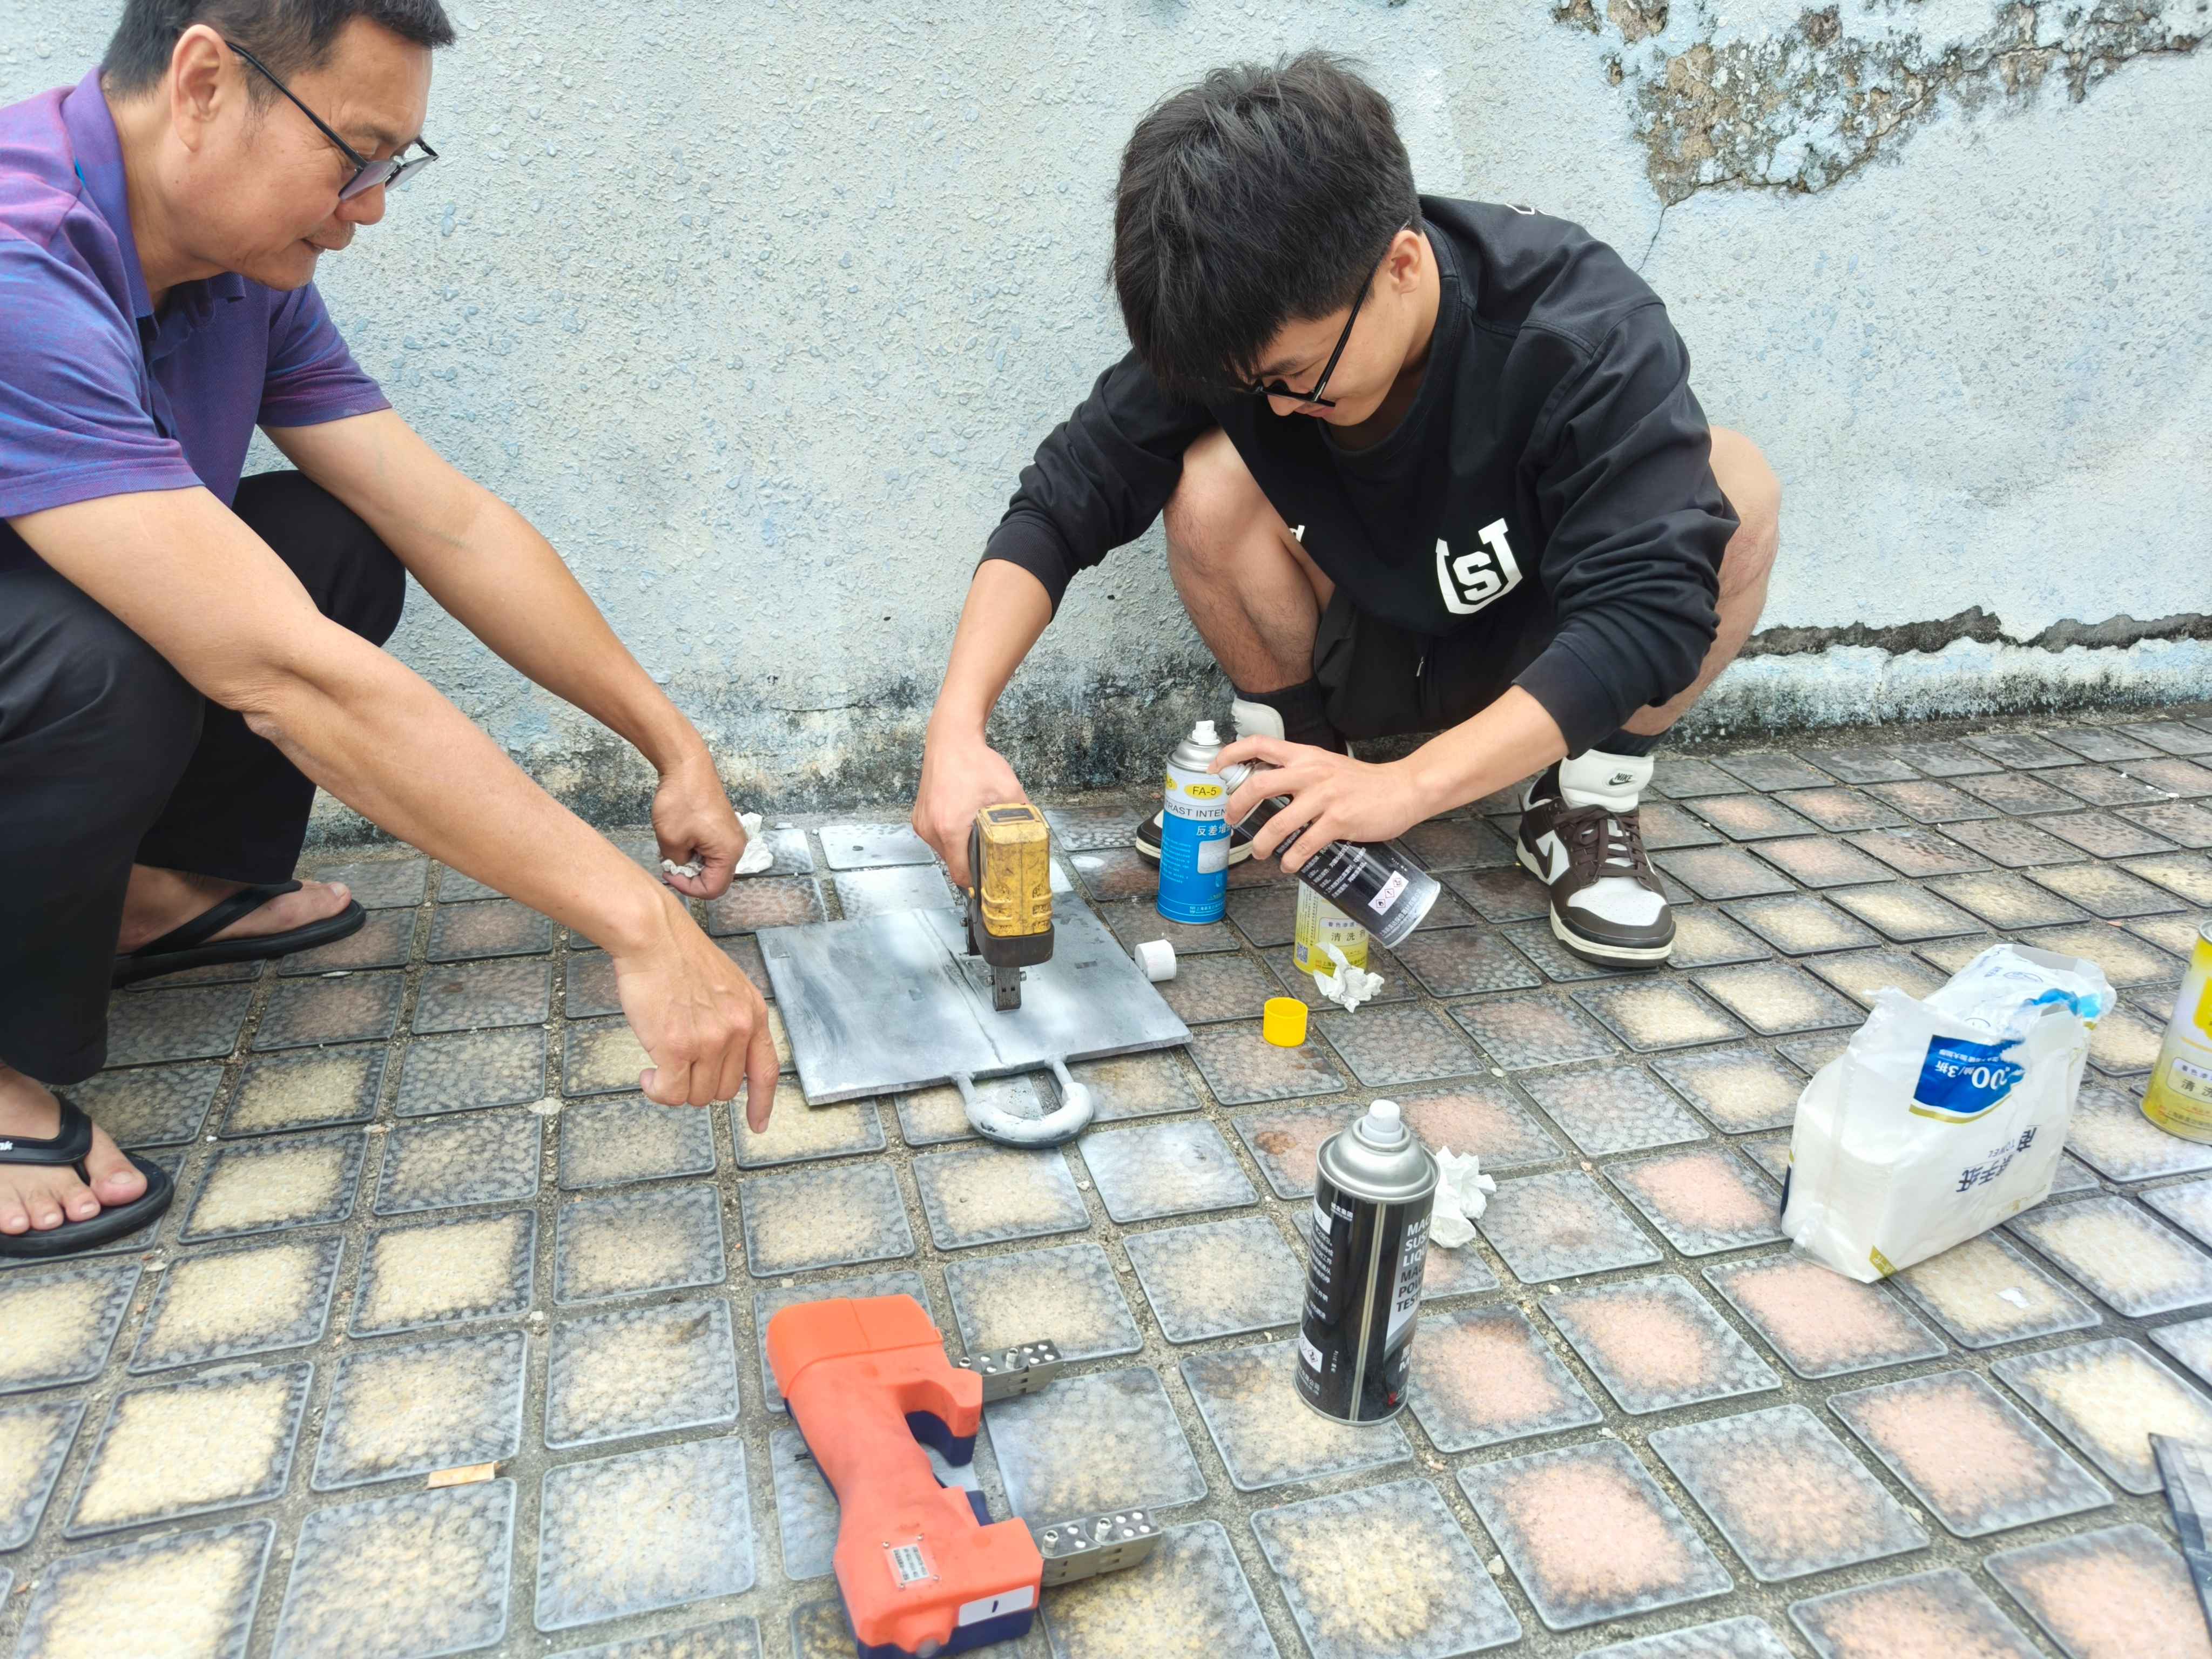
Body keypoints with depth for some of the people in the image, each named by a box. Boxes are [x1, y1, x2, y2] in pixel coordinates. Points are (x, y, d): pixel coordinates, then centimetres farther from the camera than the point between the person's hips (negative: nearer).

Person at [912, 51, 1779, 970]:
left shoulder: (1584, 330, -30)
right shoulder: (1236, 333, -20)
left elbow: (1654, 604, -37)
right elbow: (1063, 501, -20)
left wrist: (1409, 784, -46)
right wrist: (958, 726, -34)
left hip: (1536, 667, -1)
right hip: (1357, 656, 2)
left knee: (1735, 485, -29)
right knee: (1211, 479, -26)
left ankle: (1589, 800, -10)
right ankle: (1288, 766, -4)